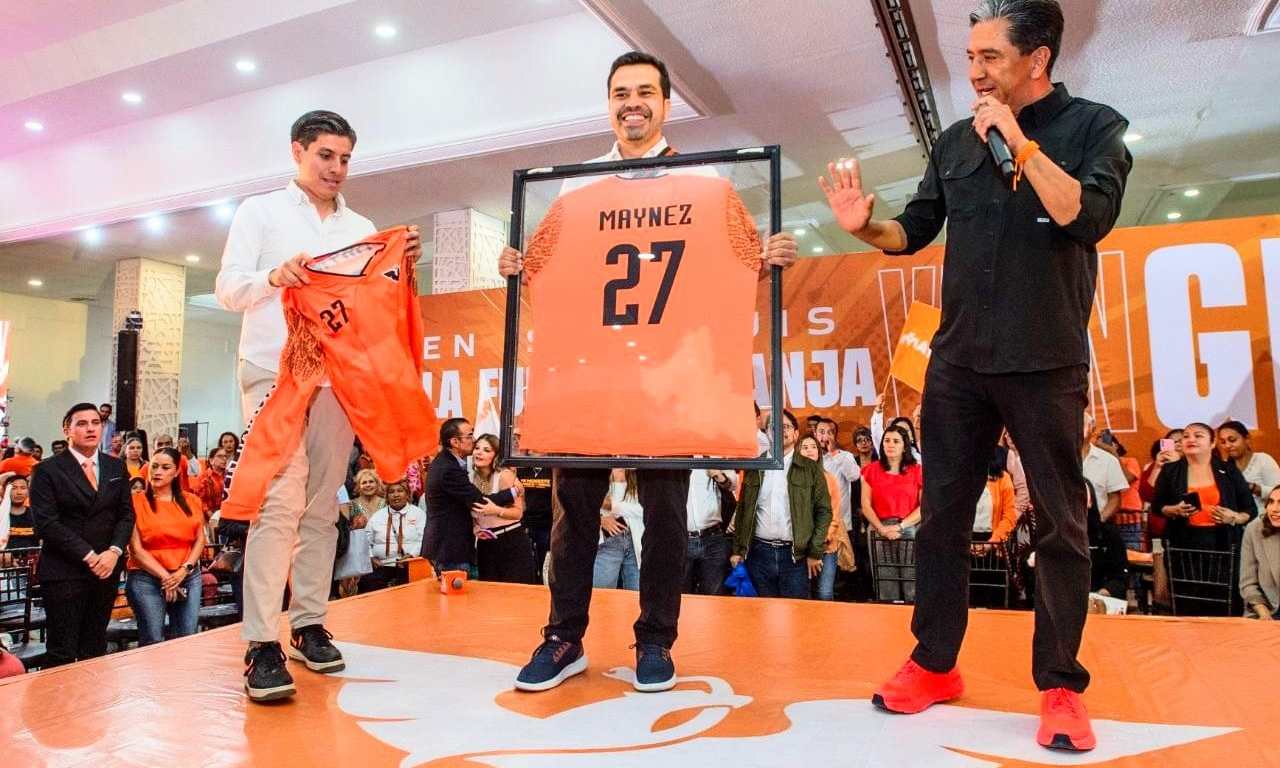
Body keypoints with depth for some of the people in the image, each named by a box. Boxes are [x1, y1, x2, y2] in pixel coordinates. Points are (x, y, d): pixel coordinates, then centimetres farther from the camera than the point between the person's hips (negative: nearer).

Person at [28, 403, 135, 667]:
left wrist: (114, 551, -8)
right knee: (62, 653, 0)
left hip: (107, 568, 4)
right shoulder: (48, 470, -3)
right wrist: (88, 556, -14)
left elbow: (126, 514, 9)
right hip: (64, 572, -4)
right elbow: (47, 523, -10)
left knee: (95, 649, 11)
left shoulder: (116, 467, 10)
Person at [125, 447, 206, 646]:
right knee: (153, 643, -1)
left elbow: (200, 540, 7)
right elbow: (136, 548, -6)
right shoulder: (137, 502, -3)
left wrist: (184, 570, -7)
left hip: (188, 577, 3)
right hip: (147, 579, -3)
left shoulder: (191, 501, 9)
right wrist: (165, 577, -10)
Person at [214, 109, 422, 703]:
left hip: (339, 375, 4)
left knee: (323, 504, 5)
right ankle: (262, 644, -10)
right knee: (281, 500, -13)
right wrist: (274, 276, -21)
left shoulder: (362, 227, 17)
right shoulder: (260, 212, 9)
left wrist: (403, 268, -5)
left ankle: (310, 626, 13)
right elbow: (227, 289, 0)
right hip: (274, 369, -3)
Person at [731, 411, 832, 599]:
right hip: (758, 553, 2)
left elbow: (823, 510, 1)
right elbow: (742, 510, 11)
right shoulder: (754, 468, 10)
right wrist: (738, 551, 6)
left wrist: (815, 552, -5)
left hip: (795, 555, -2)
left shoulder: (811, 469, 4)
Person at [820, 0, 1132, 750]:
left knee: (1061, 525, 4)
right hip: (958, 361, 4)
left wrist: (1020, 144, -17)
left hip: (1048, 364, -3)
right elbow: (916, 230, 13)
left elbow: (1088, 217, -16)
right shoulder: (955, 142, 10)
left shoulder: (1096, 126, 0)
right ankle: (934, 664, 20)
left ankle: (1061, 685, 17)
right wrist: (866, 226, -6)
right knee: (943, 513, 7)